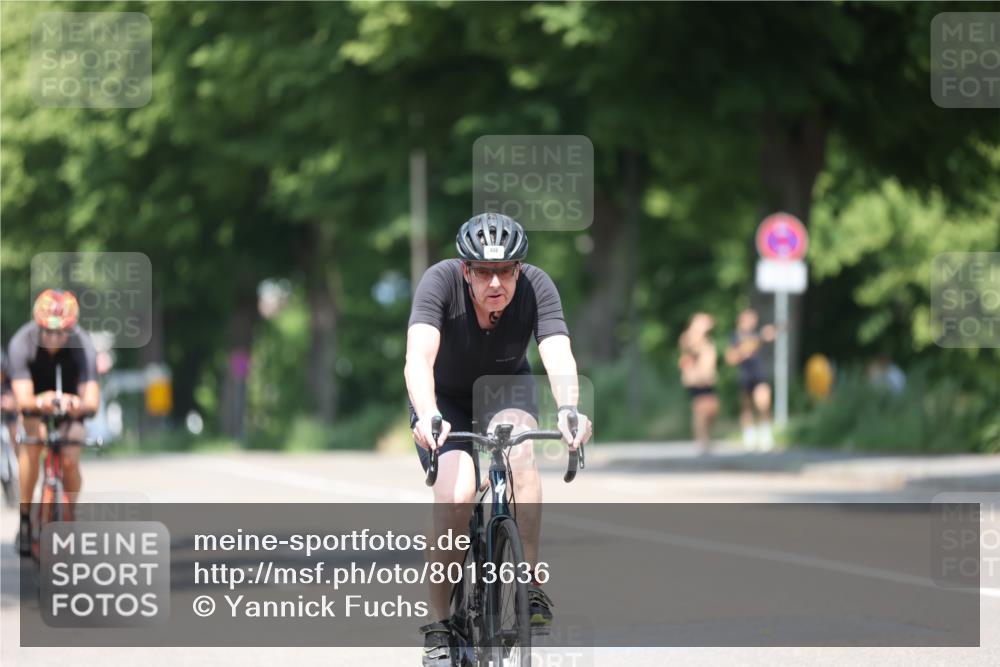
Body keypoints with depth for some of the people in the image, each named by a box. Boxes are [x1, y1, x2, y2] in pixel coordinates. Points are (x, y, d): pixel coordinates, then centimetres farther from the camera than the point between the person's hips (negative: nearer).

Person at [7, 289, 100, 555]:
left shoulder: (82, 345, -34)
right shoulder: (22, 343, -33)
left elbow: (92, 400, -41)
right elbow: (23, 398, -40)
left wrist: (80, 404, -64)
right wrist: (38, 402, -63)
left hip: (69, 397, 0)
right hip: (36, 396, 0)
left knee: (70, 462, -15)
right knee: (31, 444, -25)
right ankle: (25, 518, -11)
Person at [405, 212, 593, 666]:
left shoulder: (537, 286, -27)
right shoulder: (441, 281, -31)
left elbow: (558, 355, -40)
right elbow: (418, 356, -44)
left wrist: (568, 410, -61)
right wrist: (428, 416, -62)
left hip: (506, 387, 1)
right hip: (445, 397, -1)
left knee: (518, 451, -33)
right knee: (456, 496, -24)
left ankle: (530, 585, -24)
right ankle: (439, 626, -9)